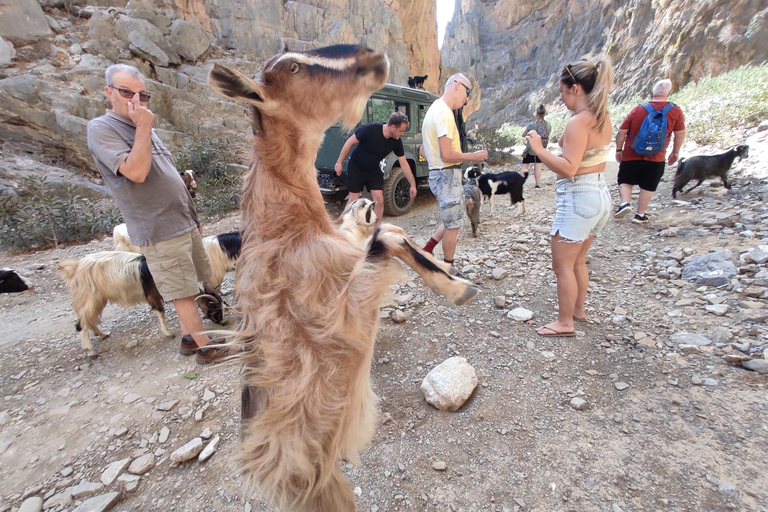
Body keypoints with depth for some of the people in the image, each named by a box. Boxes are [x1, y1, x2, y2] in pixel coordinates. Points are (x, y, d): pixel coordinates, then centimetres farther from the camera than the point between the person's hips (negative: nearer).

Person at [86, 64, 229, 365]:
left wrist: (193, 216, 20)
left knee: (187, 288, 14)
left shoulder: (144, 129, 17)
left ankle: (188, 338, 27)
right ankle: (205, 347, 9)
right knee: (183, 292, -2)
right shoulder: (101, 129, -7)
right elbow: (136, 172, -23)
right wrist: (143, 126, -15)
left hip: (184, 224, 8)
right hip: (159, 231, -8)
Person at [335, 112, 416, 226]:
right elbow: (350, 142, -17)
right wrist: (339, 163, -15)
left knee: (379, 200, -5)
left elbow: (404, 164, -6)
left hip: (374, 170, 4)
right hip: (356, 168, -4)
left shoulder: (396, 142, -12)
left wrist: (412, 184, -6)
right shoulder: (370, 129, -25)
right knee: (353, 199, -2)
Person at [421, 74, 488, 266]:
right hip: (448, 175, -10)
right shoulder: (444, 113, -17)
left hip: (438, 174, 10)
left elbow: (424, 149, 21)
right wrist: (474, 156, -13)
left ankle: (426, 252, 21)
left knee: (452, 220, 21)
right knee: (453, 225, 2)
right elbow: (447, 155, -24)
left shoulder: (435, 108, 16)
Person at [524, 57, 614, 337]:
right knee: (578, 261, 22)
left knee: (562, 264, 2)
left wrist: (539, 149, -20)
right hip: (600, 194, 10)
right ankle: (577, 309, 38)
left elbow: (569, 169, -25)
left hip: (578, 198, -10)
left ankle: (565, 322, 14)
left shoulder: (579, 122, -18)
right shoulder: (603, 118, 10)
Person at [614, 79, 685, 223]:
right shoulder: (676, 111, 0)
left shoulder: (638, 109, -2)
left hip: (631, 155, 0)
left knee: (625, 180, 14)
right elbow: (680, 134, 4)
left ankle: (624, 203, -8)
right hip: (656, 158, 0)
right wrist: (675, 152, 16)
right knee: (648, 186, 10)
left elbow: (622, 132, -2)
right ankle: (640, 215, 14)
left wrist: (619, 150, 8)